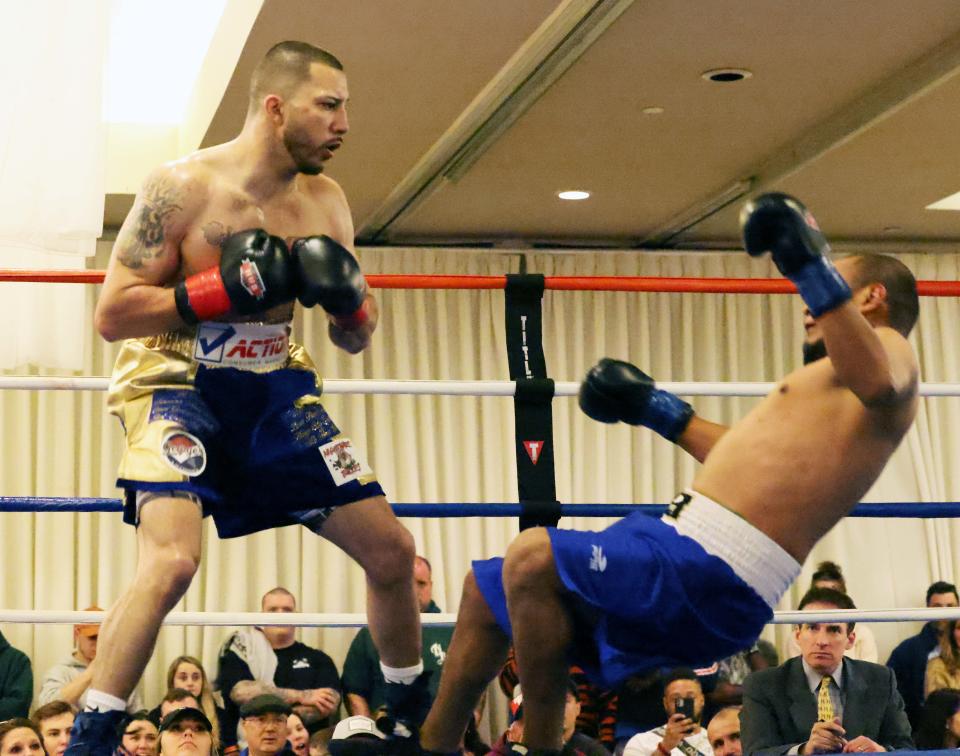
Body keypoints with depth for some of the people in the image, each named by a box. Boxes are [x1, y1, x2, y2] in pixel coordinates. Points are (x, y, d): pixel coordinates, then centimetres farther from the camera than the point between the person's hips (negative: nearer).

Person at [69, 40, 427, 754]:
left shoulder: (325, 202, 3)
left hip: (277, 390, 6)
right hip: (177, 387, -6)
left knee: (392, 549, 4)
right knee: (172, 560, -30)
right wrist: (222, 288, -24)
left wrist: (348, 299, -13)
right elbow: (111, 313, -15)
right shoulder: (183, 187, -14)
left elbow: (357, 339, 11)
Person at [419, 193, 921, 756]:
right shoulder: (834, 378, 28)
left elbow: (879, 383, -28)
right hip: (684, 547, 11)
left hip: (714, 579, -11)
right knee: (485, 589, 19)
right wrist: (662, 414, 45)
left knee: (532, 558, -29)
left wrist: (815, 273, -29)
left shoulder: (887, 344, -1)